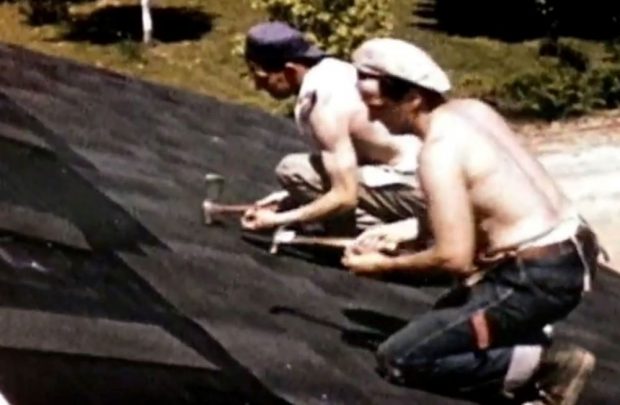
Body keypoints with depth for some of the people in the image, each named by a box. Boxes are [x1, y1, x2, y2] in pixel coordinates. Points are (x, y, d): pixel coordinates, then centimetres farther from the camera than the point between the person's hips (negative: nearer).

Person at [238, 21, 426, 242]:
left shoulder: (326, 107, -20)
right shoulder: (332, 70, 7)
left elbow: (345, 196, -21)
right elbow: (343, 162, 17)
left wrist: (279, 219, -12)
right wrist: (291, 197, 13)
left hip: (414, 186, -9)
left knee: (293, 170, -12)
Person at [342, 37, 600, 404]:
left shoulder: (439, 149, -18)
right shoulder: (473, 110, 9)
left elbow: (454, 257, -21)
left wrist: (385, 265, -6)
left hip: (537, 277, -9)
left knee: (397, 360, -2)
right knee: (446, 320, 28)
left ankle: (546, 366, -6)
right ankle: (536, 347, 9)